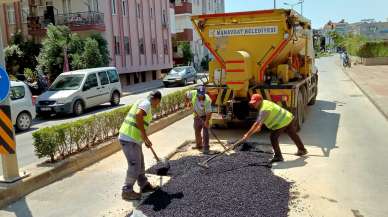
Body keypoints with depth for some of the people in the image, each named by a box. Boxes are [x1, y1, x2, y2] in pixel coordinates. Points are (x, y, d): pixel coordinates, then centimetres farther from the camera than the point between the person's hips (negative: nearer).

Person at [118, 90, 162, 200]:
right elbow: (138, 116, -32)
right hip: (130, 139, -10)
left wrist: (145, 139, 38)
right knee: (135, 166, -2)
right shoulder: (146, 103, -10)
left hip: (131, 138, 10)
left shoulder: (142, 102, 20)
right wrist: (144, 134, -22)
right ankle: (127, 191, 9)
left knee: (140, 163, 19)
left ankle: (144, 185, 32)